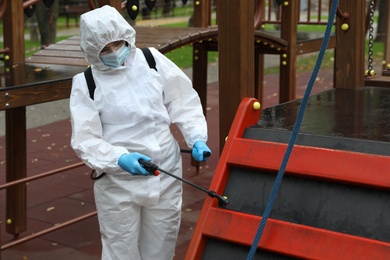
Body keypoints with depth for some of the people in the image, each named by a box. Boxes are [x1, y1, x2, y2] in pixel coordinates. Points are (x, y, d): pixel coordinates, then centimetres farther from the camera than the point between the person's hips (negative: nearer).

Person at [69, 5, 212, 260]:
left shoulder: (152, 60, -1)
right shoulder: (85, 83, -7)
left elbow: (184, 102, 6)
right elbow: (85, 140, -11)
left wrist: (197, 137, -8)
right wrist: (120, 159, -27)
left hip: (166, 175, 3)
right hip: (118, 183, -2)